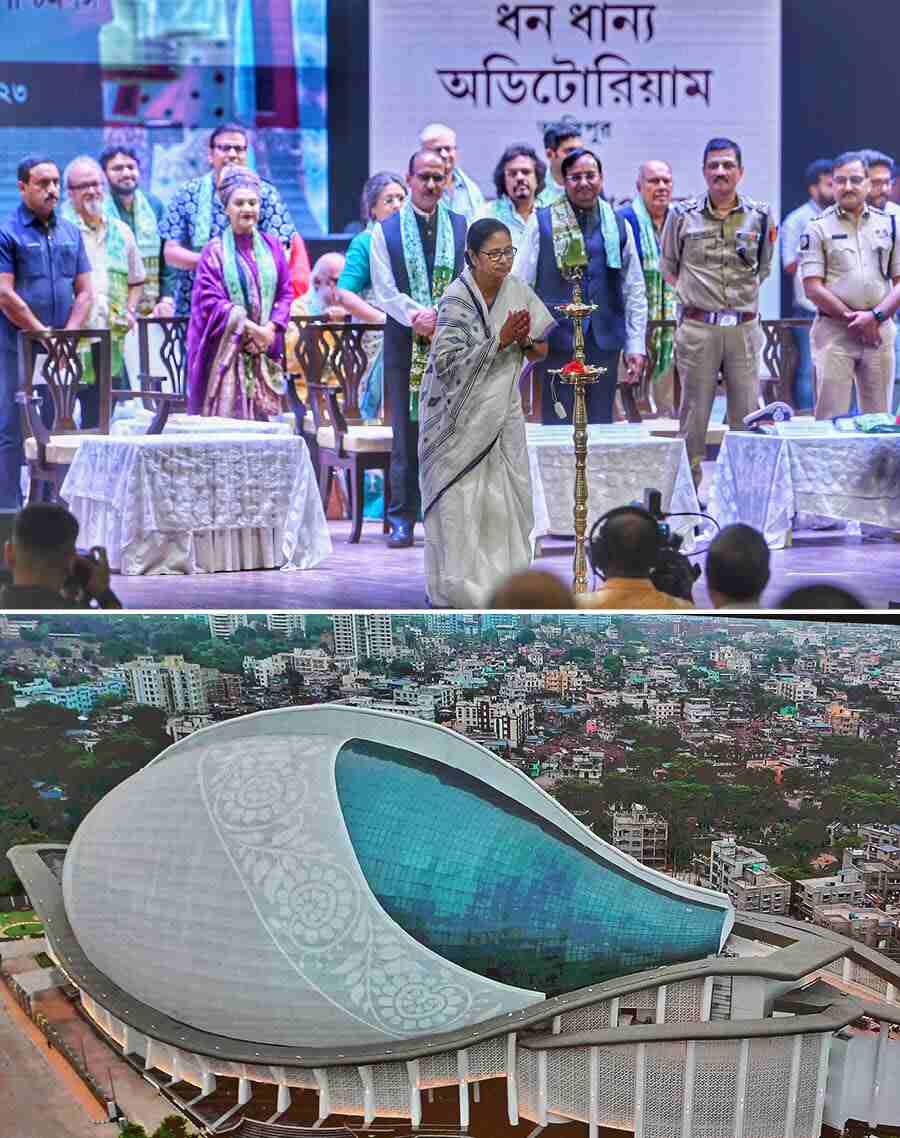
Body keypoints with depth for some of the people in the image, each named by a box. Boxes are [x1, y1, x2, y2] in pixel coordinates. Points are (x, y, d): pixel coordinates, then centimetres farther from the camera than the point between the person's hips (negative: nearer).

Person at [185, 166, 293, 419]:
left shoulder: (271, 246, 10)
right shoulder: (215, 251, -2)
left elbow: (285, 292, 10)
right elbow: (210, 300, -8)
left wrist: (271, 328, -7)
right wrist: (250, 327, -14)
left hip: (265, 350, 4)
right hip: (227, 349, -3)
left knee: (264, 415, 1)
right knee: (228, 417, -8)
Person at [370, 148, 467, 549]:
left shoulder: (461, 227, 9)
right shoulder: (386, 230, 6)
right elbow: (385, 291, -1)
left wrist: (440, 319, -12)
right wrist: (417, 317, -17)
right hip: (405, 345, -1)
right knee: (405, 433, 2)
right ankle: (402, 520, 6)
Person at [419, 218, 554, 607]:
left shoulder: (517, 290, 1)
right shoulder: (457, 299, -17)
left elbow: (543, 350, 7)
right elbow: (447, 363, -23)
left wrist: (525, 342, -16)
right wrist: (501, 340, -25)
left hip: (502, 410, 6)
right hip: (460, 412, -6)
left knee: (509, 496, 7)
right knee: (460, 501, 0)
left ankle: (506, 575, 18)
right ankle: (458, 585, 11)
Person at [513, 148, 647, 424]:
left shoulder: (618, 226, 10)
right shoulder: (542, 222, 2)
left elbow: (635, 292, 13)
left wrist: (636, 346, 8)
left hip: (604, 342, 3)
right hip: (557, 340, -2)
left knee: (601, 424, 5)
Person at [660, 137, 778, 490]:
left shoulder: (760, 216, 6)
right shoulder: (682, 214, 3)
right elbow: (668, 267, 14)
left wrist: (743, 295, 14)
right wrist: (693, 294, 10)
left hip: (744, 326, 1)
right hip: (698, 327, -1)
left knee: (747, 414, 3)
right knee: (694, 412, 2)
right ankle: (689, 488, 9)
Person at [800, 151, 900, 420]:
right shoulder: (818, 227, 2)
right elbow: (813, 287, -6)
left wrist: (876, 316, -11)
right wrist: (852, 318, -11)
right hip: (834, 330, -3)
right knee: (831, 419, -5)